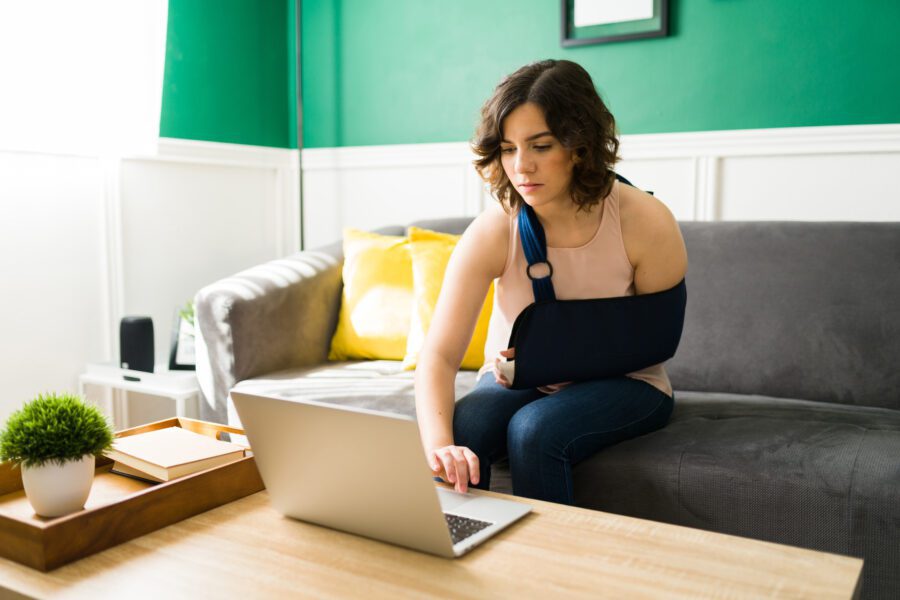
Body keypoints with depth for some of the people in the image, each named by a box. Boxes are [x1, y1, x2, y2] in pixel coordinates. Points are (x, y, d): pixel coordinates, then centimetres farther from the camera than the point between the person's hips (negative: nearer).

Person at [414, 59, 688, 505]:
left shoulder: (645, 222, -21)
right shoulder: (492, 233, -20)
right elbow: (439, 355, -26)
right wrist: (438, 445, -45)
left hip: (622, 382, -1)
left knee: (534, 429, -31)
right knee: (459, 433, -29)